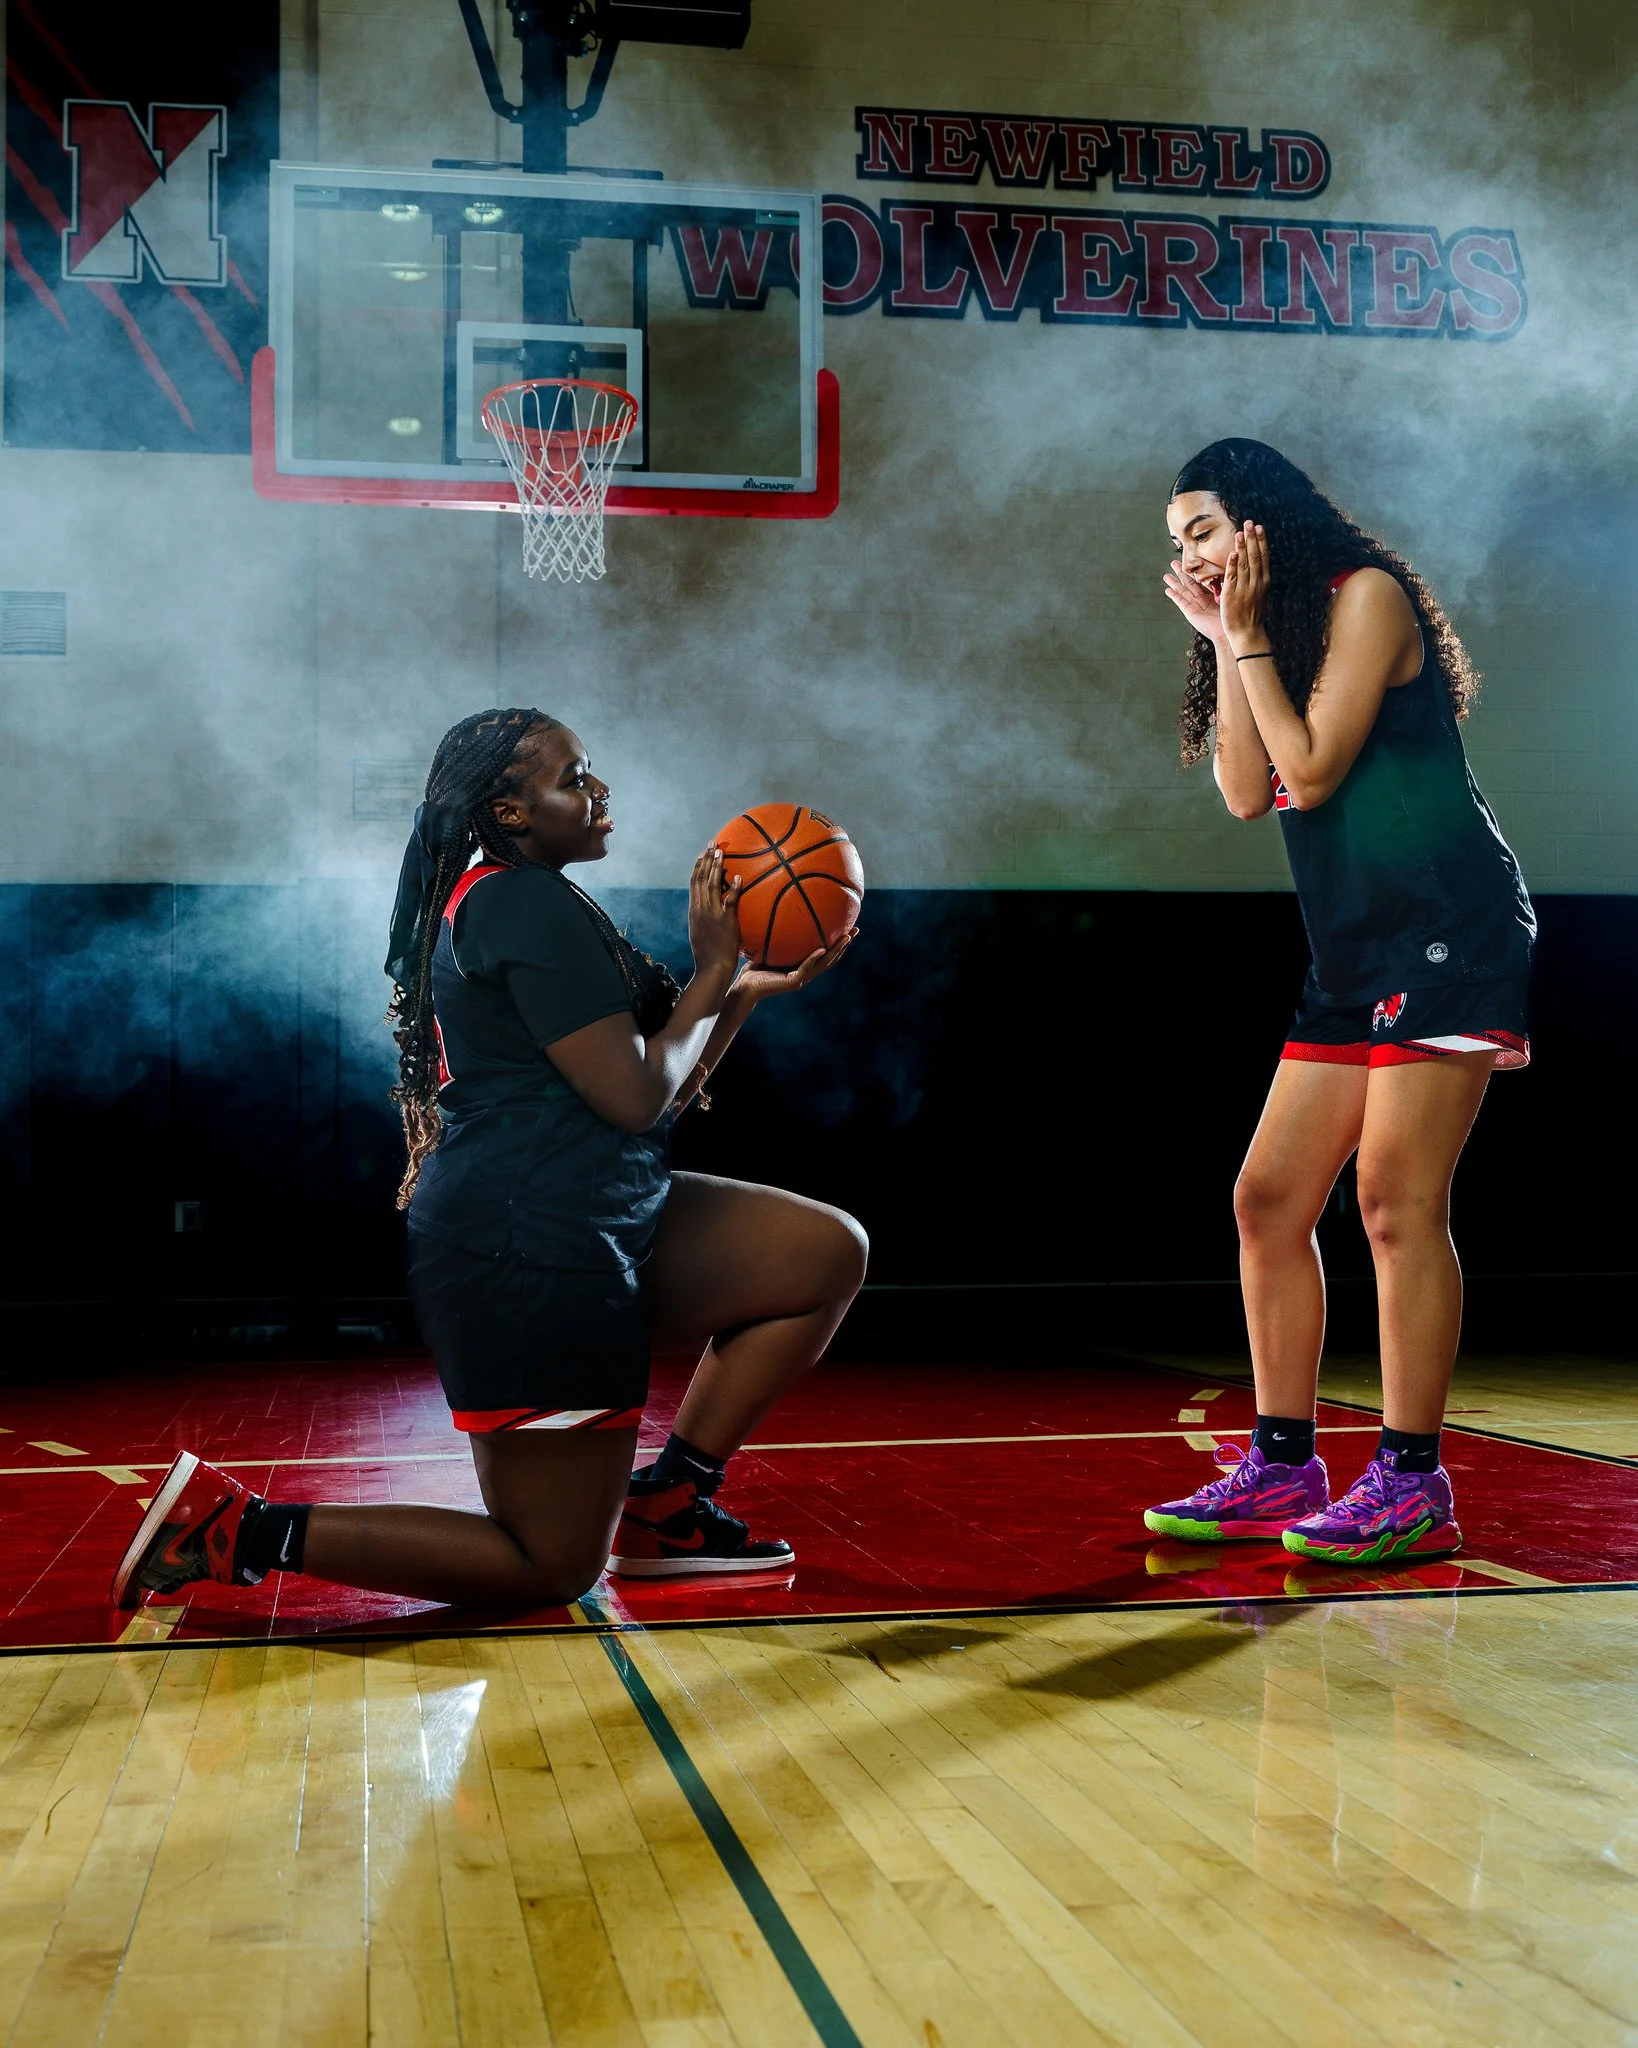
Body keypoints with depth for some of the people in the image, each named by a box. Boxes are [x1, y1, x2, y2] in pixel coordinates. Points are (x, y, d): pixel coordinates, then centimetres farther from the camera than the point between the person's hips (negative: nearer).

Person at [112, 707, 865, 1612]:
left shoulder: (495, 901, 18)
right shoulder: (530, 905, -15)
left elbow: (668, 1084, 21)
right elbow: (637, 1098, -18)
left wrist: (753, 988, 12)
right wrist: (713, 969, -6)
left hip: (592, 1226, 11)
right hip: (532, 1258, -11)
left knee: (830, 1254, 10)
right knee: (553, 1566, -2)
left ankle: (665, 1502, 11)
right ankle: (241, 1529, 0)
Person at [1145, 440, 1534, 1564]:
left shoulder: (1367, 592, -5)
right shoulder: (1281, 630, 20)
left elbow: (1312, 771, -13)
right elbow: (1247, 791, 6)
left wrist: (1247, 635, -5)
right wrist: (1225, 638, 5)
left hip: (1448, 933, -9)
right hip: (1354, 954, 9)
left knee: (1398, 1201, -12)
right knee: (1269, 1199, 5)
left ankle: (1413, 1486, -6)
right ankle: (1283, 1467, 12)